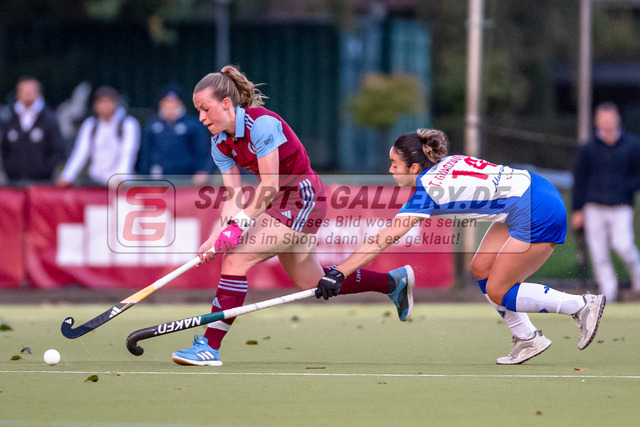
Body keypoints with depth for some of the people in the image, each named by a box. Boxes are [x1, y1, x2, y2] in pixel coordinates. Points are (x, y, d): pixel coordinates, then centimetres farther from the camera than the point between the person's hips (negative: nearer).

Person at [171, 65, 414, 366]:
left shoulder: (261, 123, -23)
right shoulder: (220, 143, 1)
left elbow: (269, 186, -24)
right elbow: (235, 195, -3)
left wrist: (240, 224, -31)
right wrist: (215, 238, -17)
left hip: (302, 199, -9)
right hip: (282, 203, 9)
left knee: (235, 260, -20)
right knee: (311, 282, 20)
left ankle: (210, 347, -18)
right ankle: (395, 280, 36)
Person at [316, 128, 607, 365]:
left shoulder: (428, 189, -15)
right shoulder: (445, 163, 7)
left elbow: (383, 240, -18)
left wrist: (337, 273, -19)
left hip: (539, 214, -9)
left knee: (498, 293, 0)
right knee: (481, 270, 11)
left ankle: (584, 305, 4)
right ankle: (527, 339, 16)